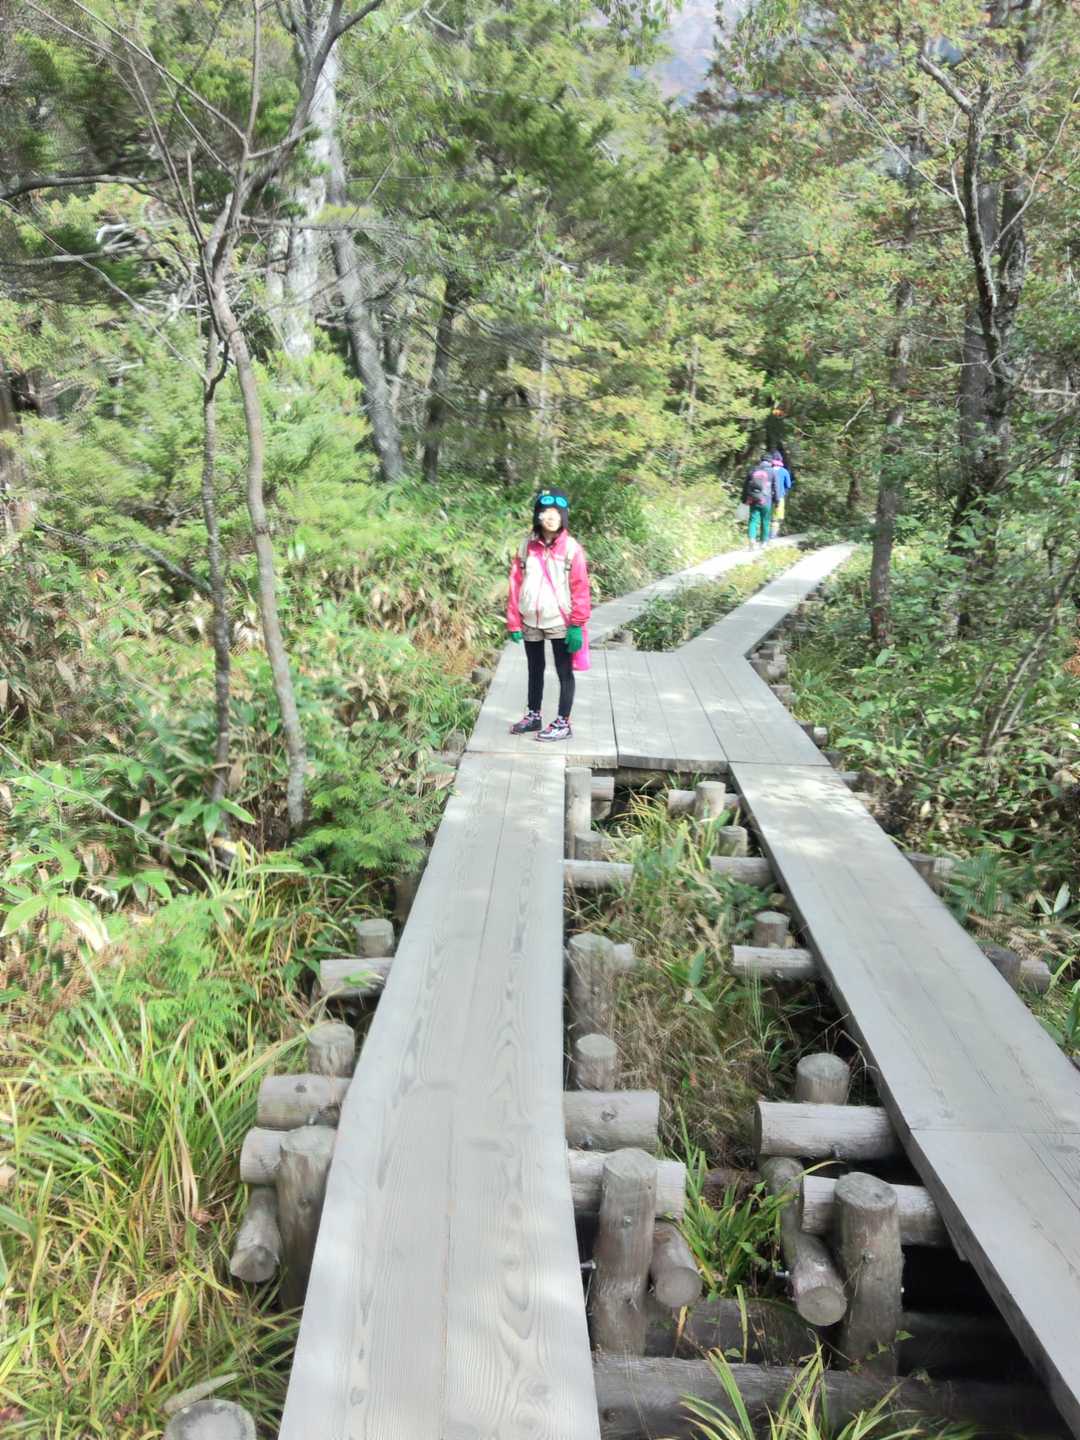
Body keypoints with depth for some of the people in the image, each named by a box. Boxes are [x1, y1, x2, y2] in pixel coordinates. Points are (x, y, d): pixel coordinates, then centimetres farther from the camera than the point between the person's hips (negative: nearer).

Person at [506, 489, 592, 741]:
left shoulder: (572, 548, -9)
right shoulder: (527, 546, 2)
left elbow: (580, 588, -10)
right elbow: (516, 583, 3)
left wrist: (577, 625, -13)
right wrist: (514, 622, 0)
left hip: (560, 622, -4)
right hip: (530, 622, 4)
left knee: (564, 672, 5)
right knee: (535, 669, 18)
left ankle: (563, 723, 14)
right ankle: (533, 716, 33)